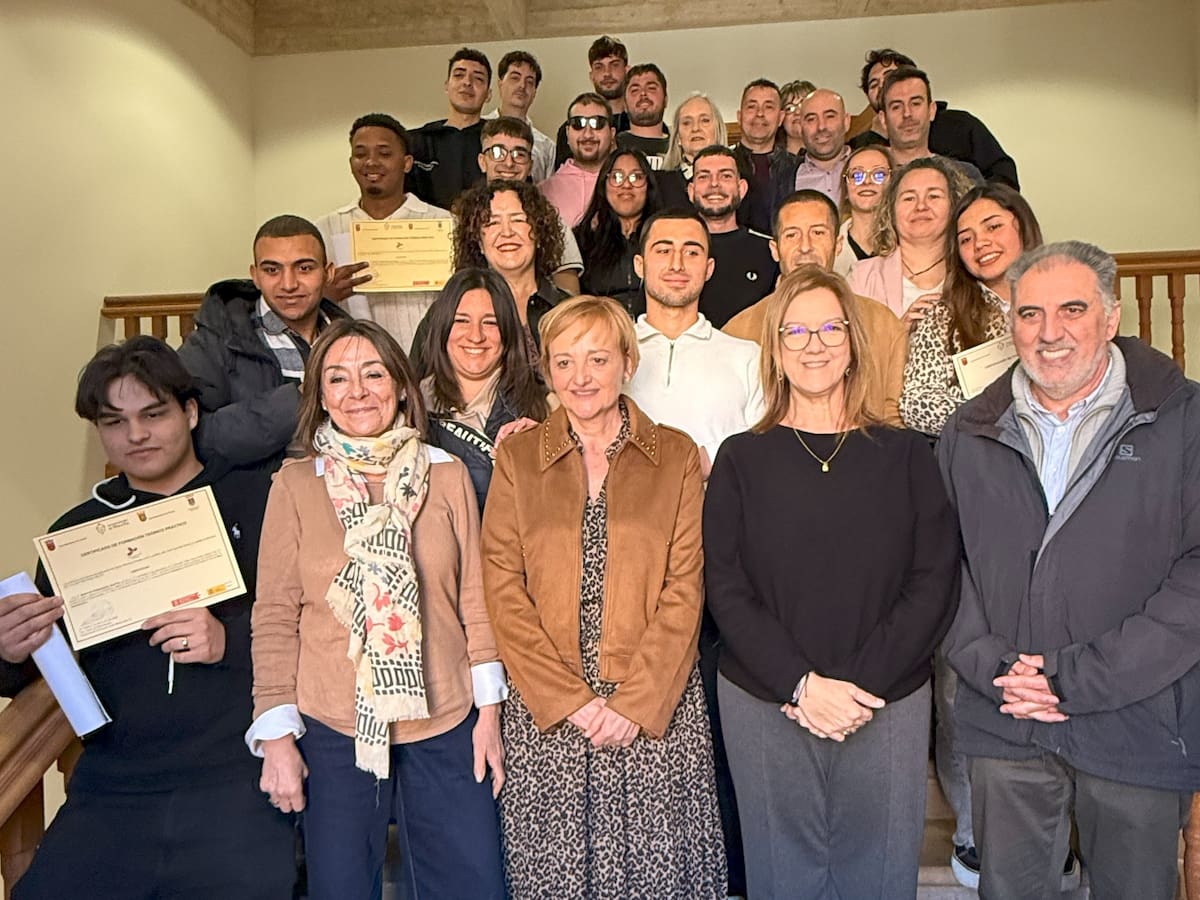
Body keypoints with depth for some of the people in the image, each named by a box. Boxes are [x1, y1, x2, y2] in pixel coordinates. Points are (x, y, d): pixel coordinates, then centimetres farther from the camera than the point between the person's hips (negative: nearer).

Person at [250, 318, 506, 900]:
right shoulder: (295, 484, -1)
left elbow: (475, 597, 3)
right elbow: (275, 617, -1)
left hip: (444, 724, 1)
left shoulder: (447, 475, 1)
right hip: (332, 728, 0)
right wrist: (277, 734, -4)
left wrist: (489, 710, 1)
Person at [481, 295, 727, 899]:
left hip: (656, 702, 0)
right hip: (544, 708, 1)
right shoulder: (517, 457, 4)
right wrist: (571, 698, -9)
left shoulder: (675, 456, 3)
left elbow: (684, 588, -2)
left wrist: (634, 700, -10)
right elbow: (502, 588, -2)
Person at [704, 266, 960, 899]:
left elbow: (933, 584, -2)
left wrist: (858, 685, -11)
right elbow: (726, 590, -3)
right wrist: (802, 685, -14)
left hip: (888, 705, 1)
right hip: (764, 704, 0)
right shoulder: (742, 459, 2)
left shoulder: (905, 455, 4)